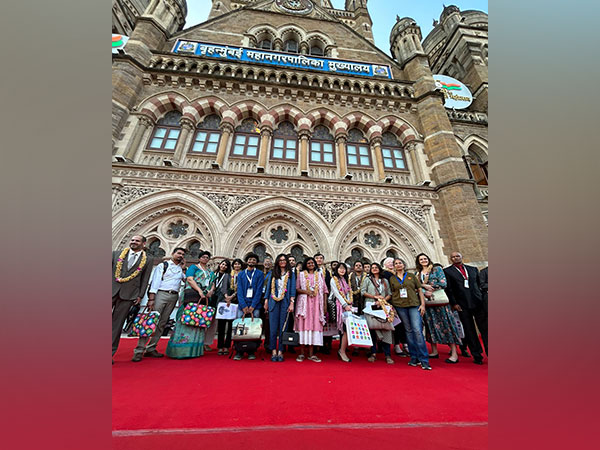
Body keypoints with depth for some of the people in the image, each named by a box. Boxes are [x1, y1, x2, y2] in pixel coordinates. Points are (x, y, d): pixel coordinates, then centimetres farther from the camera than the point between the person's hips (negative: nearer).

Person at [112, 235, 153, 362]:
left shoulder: (148, 260, 6)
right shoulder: (116, 253, 11)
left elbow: (145, 280, 4)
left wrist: (140, 295, -1)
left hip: (128, 294, -1)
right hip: (112, 290, 1)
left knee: (117, 323, 5)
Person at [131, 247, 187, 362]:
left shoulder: (181, 269, 17)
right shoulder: (162, 266, 7)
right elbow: (155, 282, -2)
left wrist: (183, 268, 4)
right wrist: (151, 299, -11)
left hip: (173, 297, 4)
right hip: (161, 294, -4)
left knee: (162, 324, 5)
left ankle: (151, 348, 14)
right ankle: (139, 350, -1)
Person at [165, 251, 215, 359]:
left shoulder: (210, 272, 23)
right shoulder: (193, 267, 7)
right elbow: (190, 279, -7)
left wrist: (211, 290, -3)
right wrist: (199, 290, -19)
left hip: (204, 297, 6)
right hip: (192, 295, -6)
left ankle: (195, 349, 10)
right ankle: (181, 349, -4)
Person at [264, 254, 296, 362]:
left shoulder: (291, 274, 7)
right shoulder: (272, 273, 11)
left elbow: (293, 288, 2)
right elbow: (268, 288, 11)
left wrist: (291, 303, -7)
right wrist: (266, 302, 6)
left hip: (285, 302, -1)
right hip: (273, 302, 1)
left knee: (283, 328, 3)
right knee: (273, 328, 2)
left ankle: (280, 351, 13)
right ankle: (274, 351, 13)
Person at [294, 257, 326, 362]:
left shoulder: (320, 275, 13)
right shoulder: (301, 274, 9)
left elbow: (324, 291, 10)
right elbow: (296, 289, 5)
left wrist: (325, 305, 3)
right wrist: (306, 291, -12)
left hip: (316, 303, 1)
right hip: (304, 303, -1)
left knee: (314, 325, 0)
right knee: (303, 325, -3)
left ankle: (311, 354, 10)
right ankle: (302, 353, 9)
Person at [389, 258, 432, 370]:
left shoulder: (411, 276, 8)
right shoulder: (392, 279, 10)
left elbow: (420, 290, 8)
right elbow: (392, 293, 12)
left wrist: (423, 304, -1)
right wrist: (392, 306, 4)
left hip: (414, 304, -1)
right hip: (400, 306, 1)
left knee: (417, 330, -10)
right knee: (408, 331, 6)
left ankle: (424, 361, -2)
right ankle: (414, 358, 16)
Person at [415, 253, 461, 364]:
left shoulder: (437, 268, 3)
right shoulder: (418, 274, 12)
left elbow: (443, 283, -7)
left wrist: (425, 286, -10)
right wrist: (425, 292, -16)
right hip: (427, 302, 4)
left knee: (446, 324, -2)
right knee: (431, 326, 7)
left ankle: (454, 354, 5)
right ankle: (434, 351, 16)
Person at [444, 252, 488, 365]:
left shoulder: (473, 269, 13)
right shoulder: (447, 271, 1)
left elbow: (480, 284, 16)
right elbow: (448, 289, -2)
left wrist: (483, 298, 6)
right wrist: (454, 303, -6)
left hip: (478, 302, 3)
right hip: (463, 305, -2)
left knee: (485, 329, 4)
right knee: (469, 331, 4)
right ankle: (477, 356, 15)